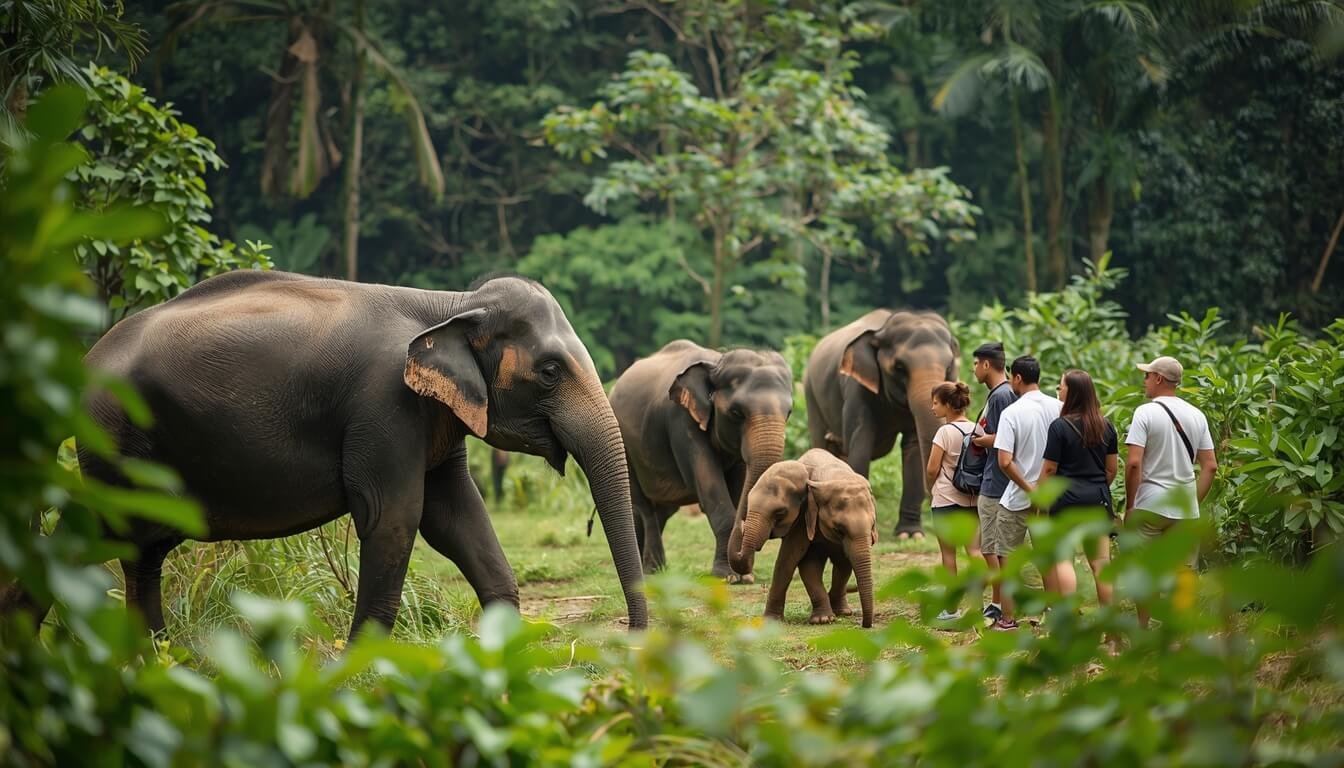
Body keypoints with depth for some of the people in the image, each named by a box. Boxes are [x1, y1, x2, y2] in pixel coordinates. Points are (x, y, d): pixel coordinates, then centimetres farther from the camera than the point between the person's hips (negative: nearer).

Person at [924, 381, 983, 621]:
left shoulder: (945, 432, -13)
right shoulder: (977, 430, 4)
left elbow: (932, 469, -12)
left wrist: (929, 489, 5)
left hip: (946, 499, -5)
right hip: (972, 499, 5)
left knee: (948, 553, 4)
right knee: (975, 550, 2)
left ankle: (951, 608, 9)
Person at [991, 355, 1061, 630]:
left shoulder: (1011, 413, -15)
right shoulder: (1059, 408, -2)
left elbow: (1005, 462, -21)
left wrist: (1029, 489, -12)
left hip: (1017, 497, -4)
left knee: (1008, 557, 7)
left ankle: (1007, 619, 9)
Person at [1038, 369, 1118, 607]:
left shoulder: (1060, 426, -10)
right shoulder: (1106, 427, 6)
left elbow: (1049, 469, -8)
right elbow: (1111, 468, 12)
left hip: (1066, 496, -5)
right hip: (1098, 498, 5)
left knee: (1063, 561, 0)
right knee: (1101, 562, 7)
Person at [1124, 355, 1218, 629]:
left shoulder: (1146, 413, -9)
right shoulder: (1196, 415, 7)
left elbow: (1133, 463, -15)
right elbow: (1210, 465, 8)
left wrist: (1129, 505, -7)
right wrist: (1195, 501, 14)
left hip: (1150, 503, -4)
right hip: (1186, 506, 4)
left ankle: (1142, 630, 7)